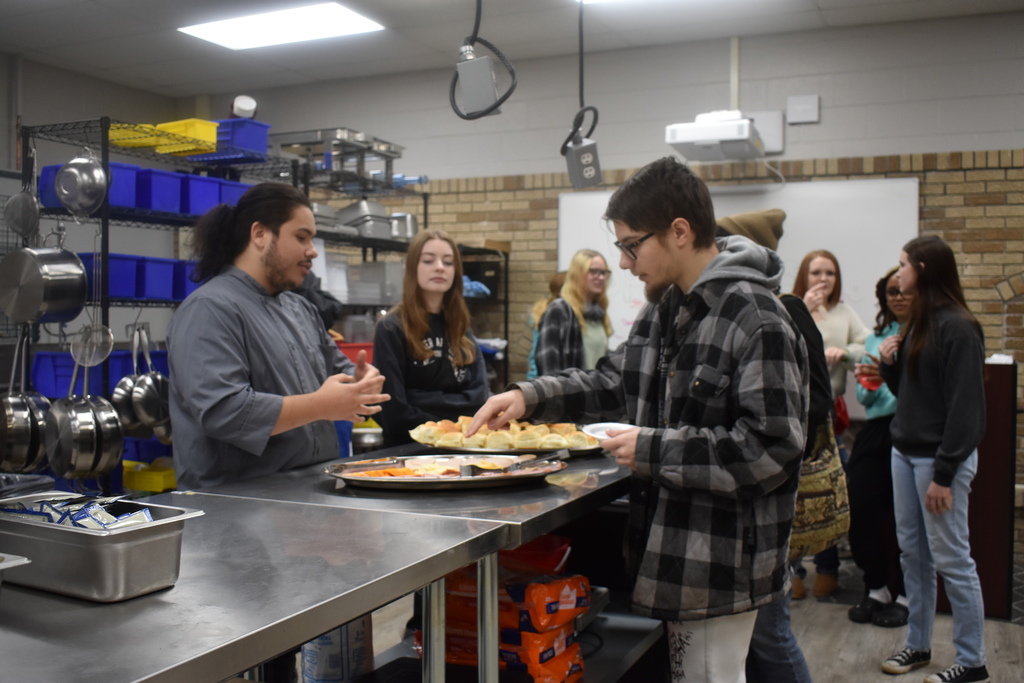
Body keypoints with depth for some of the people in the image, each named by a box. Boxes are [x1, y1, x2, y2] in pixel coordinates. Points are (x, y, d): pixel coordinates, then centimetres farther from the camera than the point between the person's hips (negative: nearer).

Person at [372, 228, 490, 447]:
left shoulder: (461, 328, 13)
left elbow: (479, 396, 5)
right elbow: (396, 414, -9)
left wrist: (424, 401, -9)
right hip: (410, 447, -4)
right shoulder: (391, 328, -4)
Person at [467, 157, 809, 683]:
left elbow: (770, 448, -25)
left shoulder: (756, 321, -20)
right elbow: (613, 382, 16)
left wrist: (653, 450, -20)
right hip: (673, 547, 9)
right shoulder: (664, 308, 8)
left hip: (721, 561, -8)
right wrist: (530, 396, 1)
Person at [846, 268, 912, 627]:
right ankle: (876, 589, 19)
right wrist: (868, 384, -4)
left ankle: (903, 595, 18)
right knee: (859, 509, 0)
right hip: (876, 431, 5)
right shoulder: (876, 337, 18)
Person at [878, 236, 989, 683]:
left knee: (950, 558, -1)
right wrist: (888, 363, -2)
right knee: (912, 552, 14)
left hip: (940, 457, -8)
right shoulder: (918, 323, 12)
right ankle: (917, 644, 26)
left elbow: (965, 406, -17)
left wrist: (944, 474, -18)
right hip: (905, 452, 9)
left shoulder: (957, 328, -15)